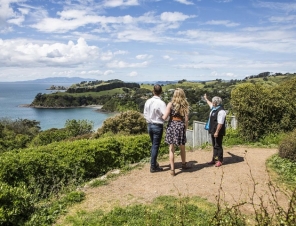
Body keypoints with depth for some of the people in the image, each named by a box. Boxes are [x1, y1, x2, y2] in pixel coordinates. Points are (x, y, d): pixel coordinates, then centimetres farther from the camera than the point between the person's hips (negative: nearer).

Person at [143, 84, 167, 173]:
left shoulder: (148, 101, 0)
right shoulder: (161, 103, -18)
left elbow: (145, 114, 8)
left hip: (150, 125, 6)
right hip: (158, 126, -6)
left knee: (154, 145, 21)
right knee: (156, 146, 2)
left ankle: (154, 163, 30)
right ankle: (153, 167, 9)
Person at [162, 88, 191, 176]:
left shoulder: (170, 104, -4)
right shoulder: (185, 105, 2)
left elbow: (165, 117, -10)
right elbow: (186, 120, -1)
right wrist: (185, 129, 11)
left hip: (171, 126, -2)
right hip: (181, 126, 2)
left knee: (171, 149, 4)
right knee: (182, 148, 20)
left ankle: (172, 169, 4)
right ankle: (184, 164, 39)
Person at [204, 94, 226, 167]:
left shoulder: (221, 111, -20)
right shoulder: (214, 108, 9)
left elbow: (220, 123, -25)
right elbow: (210, 104, 35)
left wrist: (217, 132, -27)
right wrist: (206, 99, 48)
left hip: (218, 132, -10)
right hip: (213, 131, 10)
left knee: (218, 146, -1)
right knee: (214, 146, 17)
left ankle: (220, 161, 9)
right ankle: (214, 159, 27)